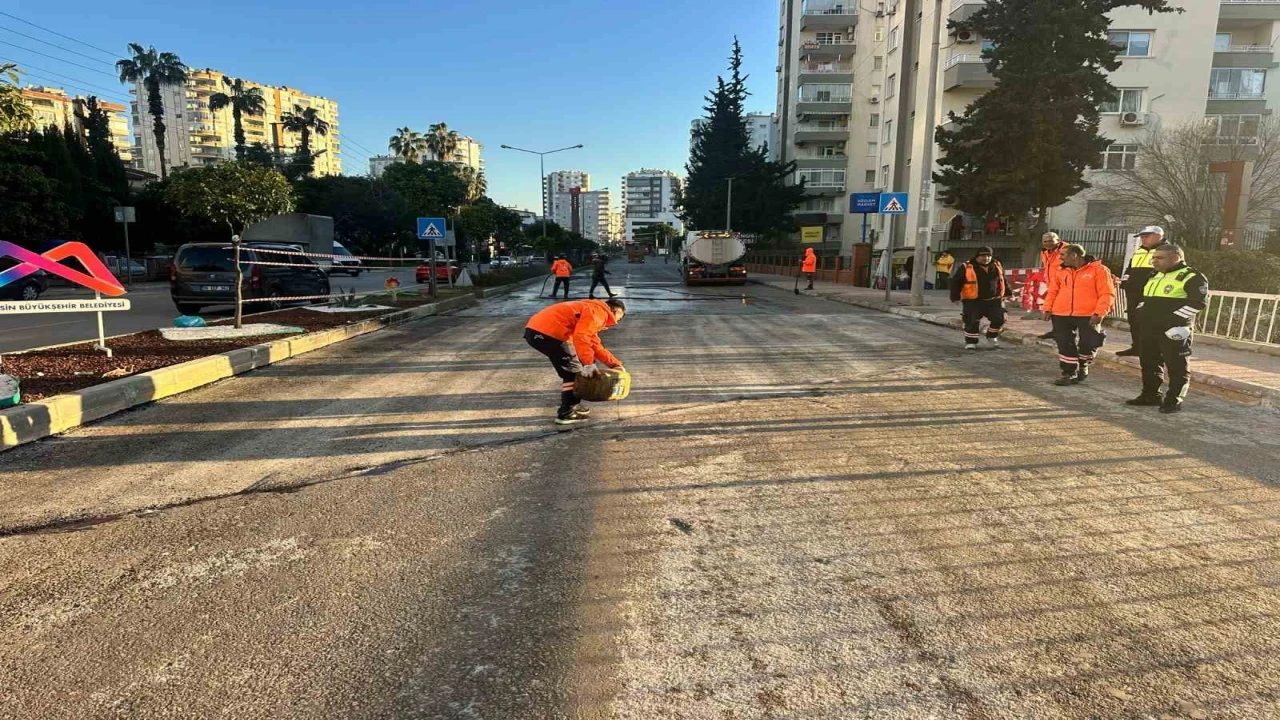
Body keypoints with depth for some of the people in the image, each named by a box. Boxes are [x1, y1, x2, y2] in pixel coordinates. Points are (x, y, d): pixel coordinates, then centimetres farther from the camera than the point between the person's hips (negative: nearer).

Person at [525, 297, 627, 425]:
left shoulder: (593, 310, 28)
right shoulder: (599, 312, -5)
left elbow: (595, 345, 33)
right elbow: (580, 336, -20)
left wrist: (614, 363, 30)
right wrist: (588, 363, -16)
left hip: (537, 329, 10)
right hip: (546, 332, -10)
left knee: (569, 370, 21)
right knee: (574, 370, 1)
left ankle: (570, 406, 30)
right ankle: (566, 413, 5)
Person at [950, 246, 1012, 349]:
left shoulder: (997, 266, 7)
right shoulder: (966, 268, -8)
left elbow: (1003, 280, 21)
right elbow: (956, 282, -4)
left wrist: (1007, 293, 21)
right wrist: (955, 297, -8)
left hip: (994, 301, 4)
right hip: (973, 302, -4)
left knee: (999, 319, 3)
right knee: (972, 322, -6)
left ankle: (992, 336, 29)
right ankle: (971, 341, 12)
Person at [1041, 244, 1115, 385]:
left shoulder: (1098, 269, -4)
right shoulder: (1061, 271, 12)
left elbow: (1107, 294, -7)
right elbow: (1052, 292, 16)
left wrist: (1099, 313, -16)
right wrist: (1047, 309, 4)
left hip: (1088, 316, -4)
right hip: (1062, 315, 4)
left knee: (1088, 343, -1)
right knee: (1065, 345, 2)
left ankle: (1083, 366, 27)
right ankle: (1069, 373, 12)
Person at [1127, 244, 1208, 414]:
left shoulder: (1192, 277, -8)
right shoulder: (1154, 276, 17)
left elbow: (1198, 302, -16)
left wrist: (1171, 318, -20)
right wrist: (1142, 313, 12)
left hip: (1173, 330, -8)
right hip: (1149, 329, 8)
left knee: (1176, 366, 0)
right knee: (1149, 363, 14)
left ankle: (1173, 401, 5)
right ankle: (1150, 395, 25)